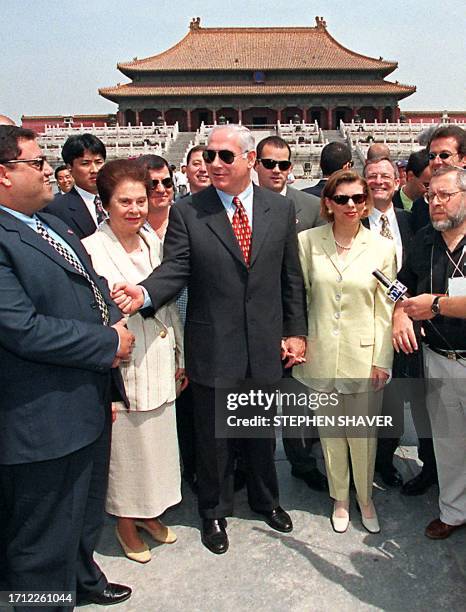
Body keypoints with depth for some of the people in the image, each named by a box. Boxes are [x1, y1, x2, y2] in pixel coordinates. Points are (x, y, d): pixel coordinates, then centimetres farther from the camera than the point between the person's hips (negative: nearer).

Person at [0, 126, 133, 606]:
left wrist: (115, 321, -2)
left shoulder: (52, 224, 10)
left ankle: (82, 576, 52)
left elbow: (93, 289, 18)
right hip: (45, 419, -10)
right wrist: (109, 343, -17)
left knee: (85, 511, 30)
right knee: (43, 543, 10)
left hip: (88, 401, 10)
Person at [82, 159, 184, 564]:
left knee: (159, 443, 18)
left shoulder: (154, 242, 4)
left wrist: (180, 356, 12)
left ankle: (149, 511, 42)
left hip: (160, 367, 6)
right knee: (125, 449, 11)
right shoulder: (91, 250, -14)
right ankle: (125, 521, 35)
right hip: (120, 370, -5)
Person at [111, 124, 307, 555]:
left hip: (266, 345, 2)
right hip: (212, 348, -2)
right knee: (213, 436, 14)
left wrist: (296, 331, 2)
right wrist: (145, 293, -33)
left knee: (263, 431, 21)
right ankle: (215, 511, 38)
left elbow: (292, 276, 4)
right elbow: (176, 268, -13)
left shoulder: (281, 208, 2)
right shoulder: (186, 212, -5)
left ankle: (266, 499, 46)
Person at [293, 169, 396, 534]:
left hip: (364, 356, -1)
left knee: (364, 433, 9)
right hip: (321, 354, 1)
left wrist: (382, 360, -3)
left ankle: (365, 497, 34)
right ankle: (340, 497, 35)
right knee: (330, 431, 14)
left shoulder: (382, 247, -3)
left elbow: (385, 310, 0)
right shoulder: (308, 241, -2)